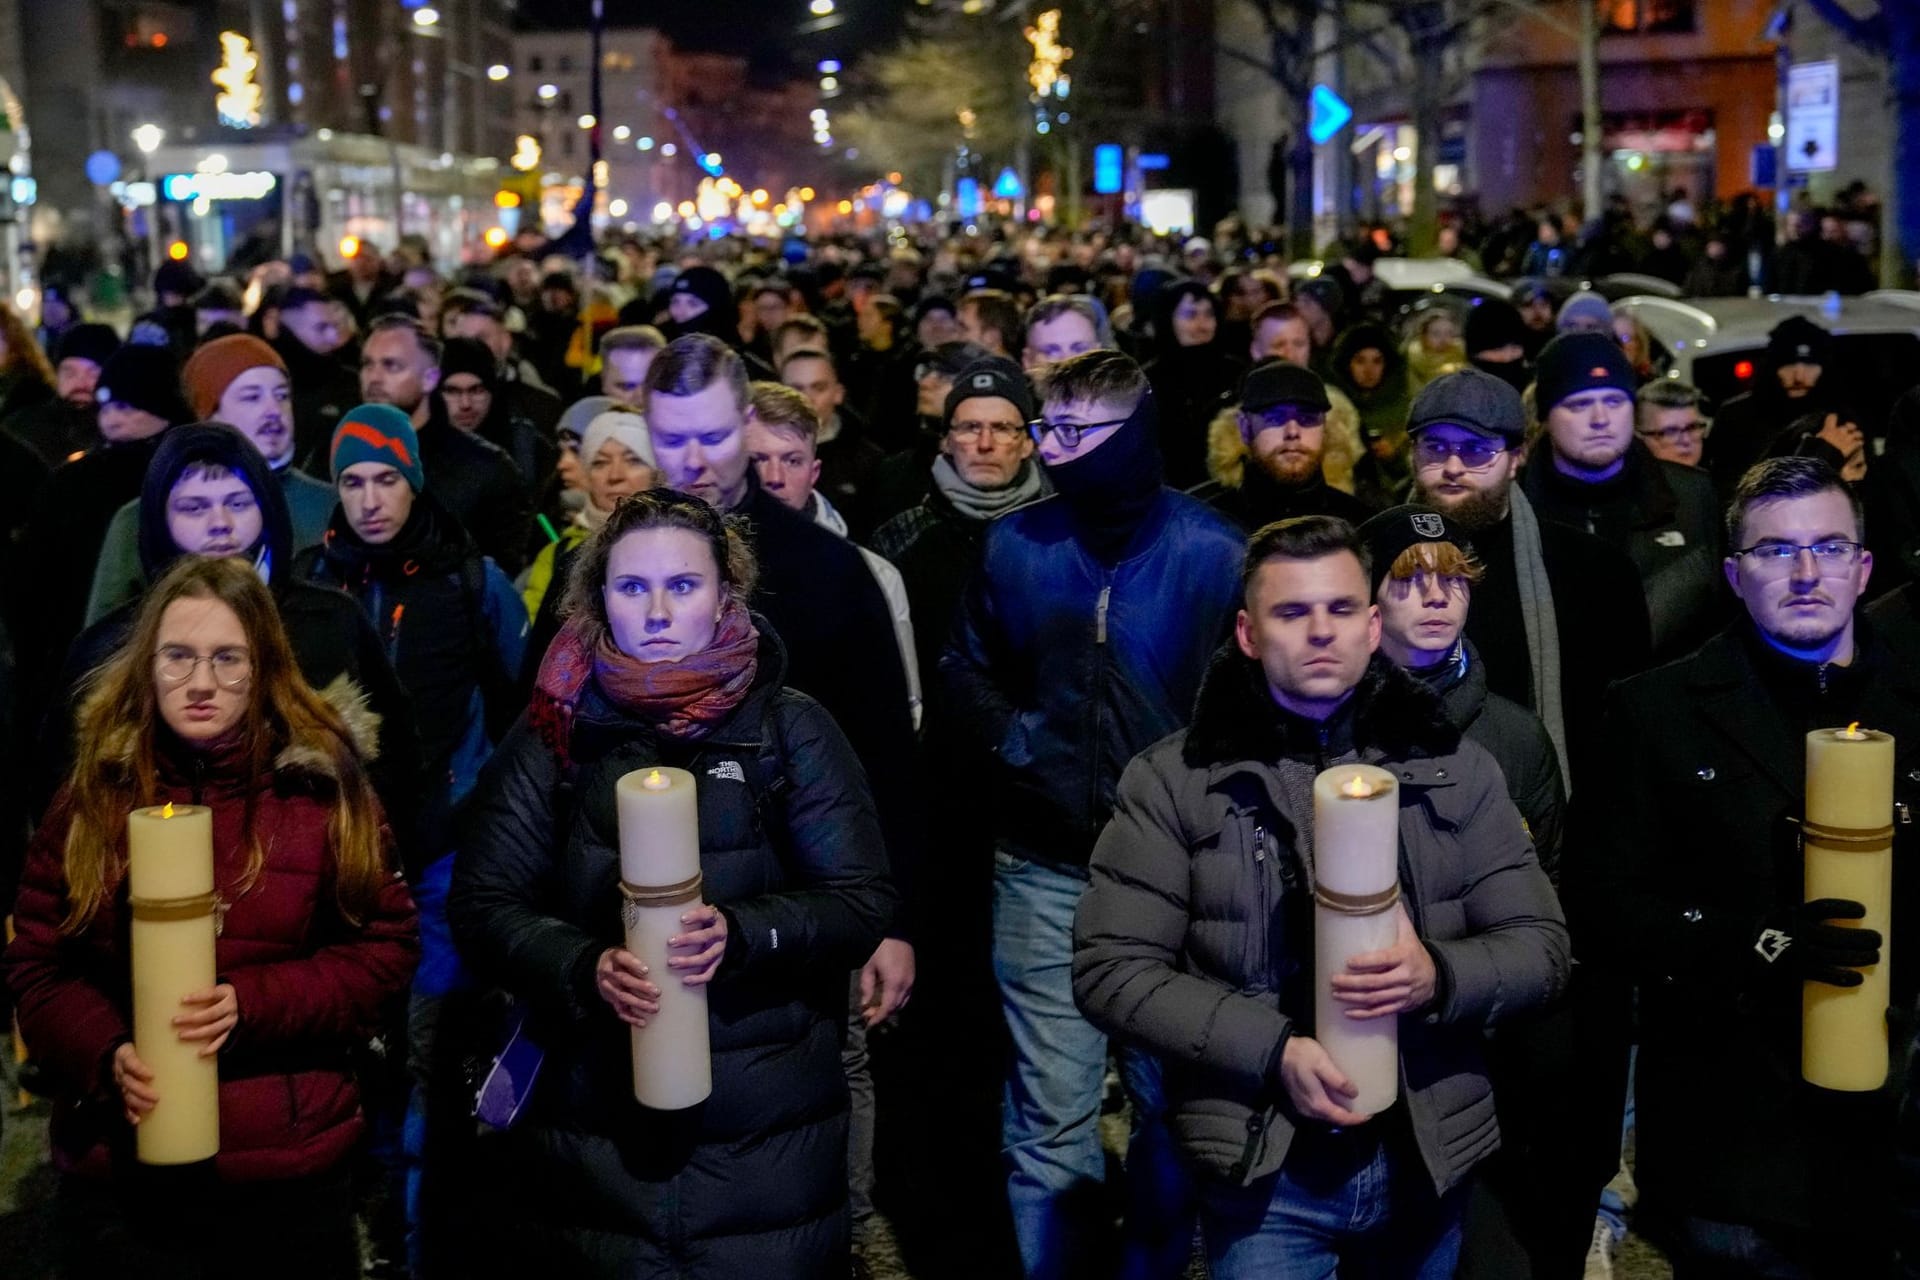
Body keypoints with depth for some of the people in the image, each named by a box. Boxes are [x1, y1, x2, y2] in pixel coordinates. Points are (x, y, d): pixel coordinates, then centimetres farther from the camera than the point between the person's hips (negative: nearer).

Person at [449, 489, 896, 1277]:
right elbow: (483, 907, 0)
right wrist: (586, 967, -19)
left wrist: (741, 932, -21)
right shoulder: (557, 730, 3)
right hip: (587, 1123, 1)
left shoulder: (789, 726, 0)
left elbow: (862, 900, -3)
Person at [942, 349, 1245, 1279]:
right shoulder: (1016, 542, 3)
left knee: (1170, 1098, 12)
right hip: (1046, 865, 1)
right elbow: (966, 669, 17)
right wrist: (1013, 744, 1)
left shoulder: (1212, 551, -4)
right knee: (1051, 1115, 3)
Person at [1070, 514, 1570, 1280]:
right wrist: (1272, 1049, -18)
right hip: (1264, 1166, -2)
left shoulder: (1455, 766, 3)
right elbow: (1111, 969, -7)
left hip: (1427, 1155, 3)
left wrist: (1437, 979, -18)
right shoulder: (1172, 779, -3)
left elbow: (1542, 947, 3)